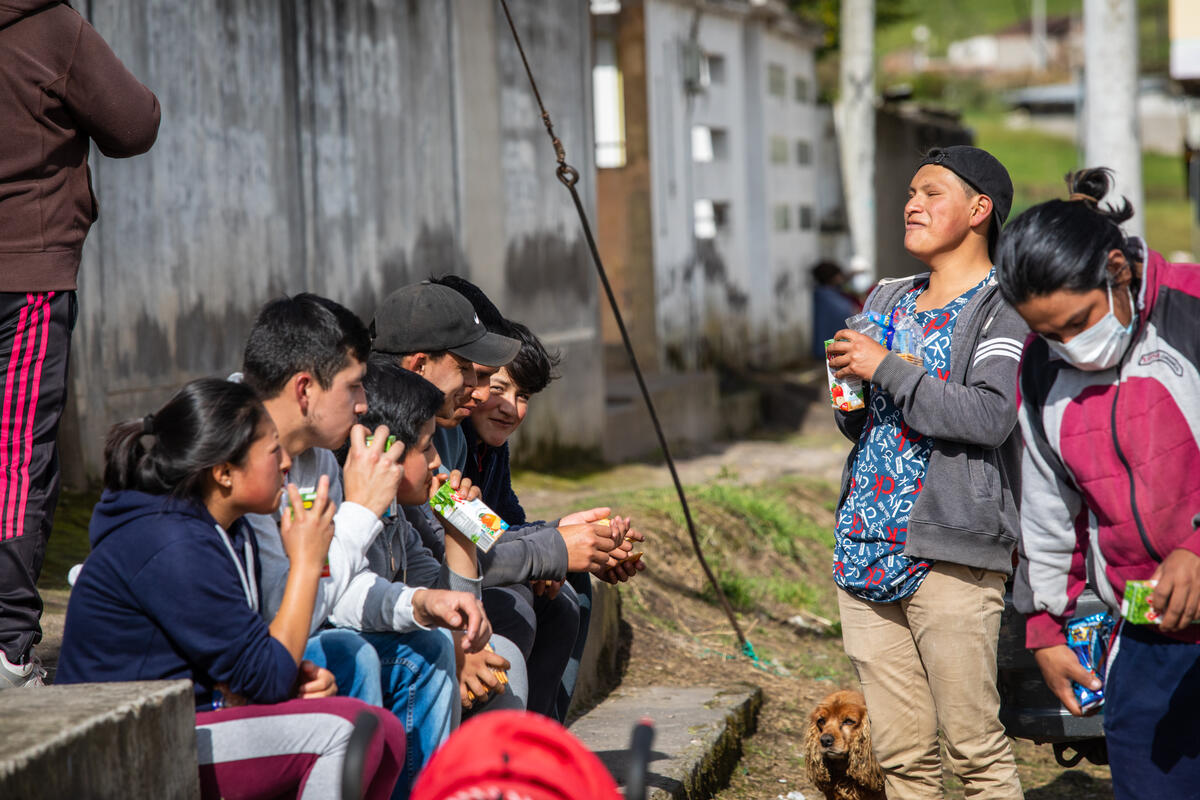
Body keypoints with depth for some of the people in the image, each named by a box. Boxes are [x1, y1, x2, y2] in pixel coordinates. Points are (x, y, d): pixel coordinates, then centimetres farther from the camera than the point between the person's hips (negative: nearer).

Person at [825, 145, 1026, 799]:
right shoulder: (886, 300, 19)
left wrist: (885, 370, -14)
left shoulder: (1003, 306, -3)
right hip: (865, 547, 7)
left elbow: (989, 416, -18)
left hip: (948, 555, -7)